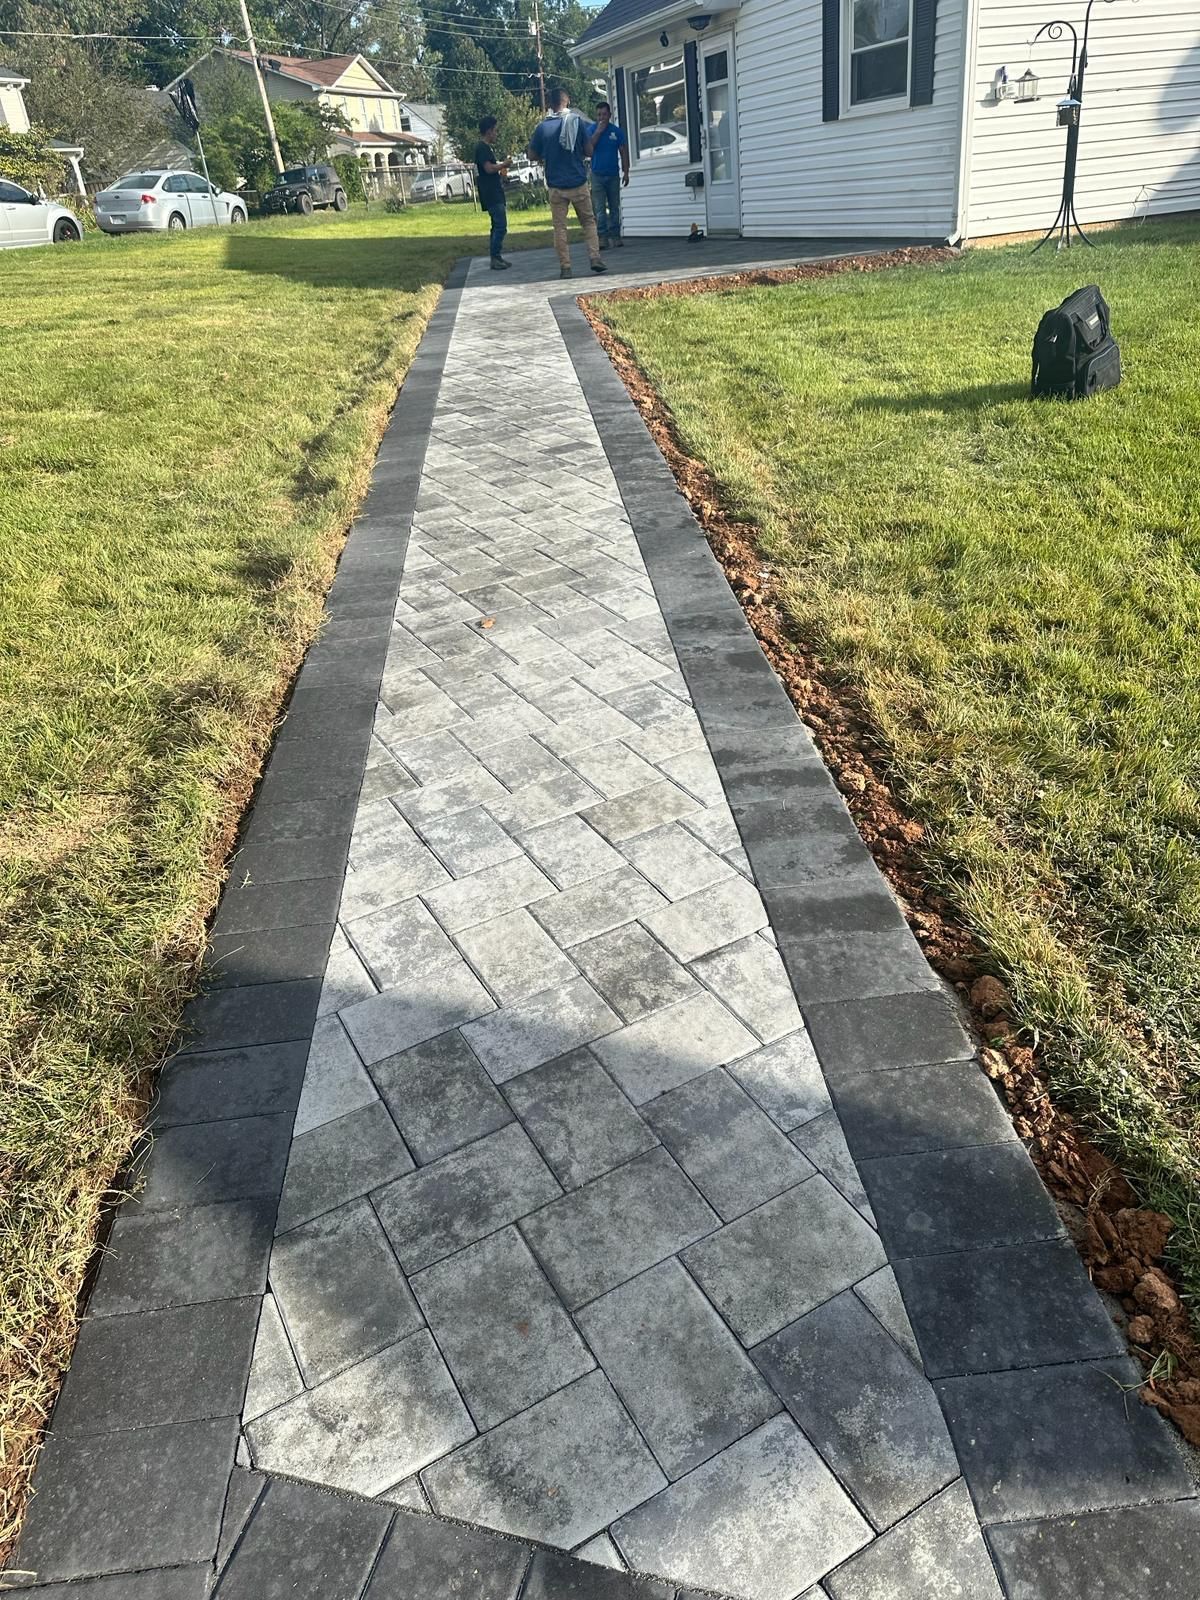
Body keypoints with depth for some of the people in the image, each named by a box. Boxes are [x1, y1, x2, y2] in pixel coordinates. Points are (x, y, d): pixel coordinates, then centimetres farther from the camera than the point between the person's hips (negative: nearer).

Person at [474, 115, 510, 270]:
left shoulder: (486, 147, 19)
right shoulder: (482, 148, -13)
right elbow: (489, 168, -22)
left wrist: (501, 171, 13)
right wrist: (503, 164, -9)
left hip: (495, 193, 10)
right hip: (491, 195, -10)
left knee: (498, 226, 11)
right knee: (500, 226, -13)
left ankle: (497, 257, 14)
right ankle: (495, 259, -12)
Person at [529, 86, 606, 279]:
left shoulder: (542, 127, -2)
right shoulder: (577, 121, -3)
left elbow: (533, 155, 6)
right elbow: (588, 150, 2)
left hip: (556, 185, 0)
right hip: (578, 182, 0)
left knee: (560, 227, 5)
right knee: (588, 221, 11)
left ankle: (565, 267, 0)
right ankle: (595, 258, -1)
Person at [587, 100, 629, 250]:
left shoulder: (617, 131, 3)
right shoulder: (591, 129, 1)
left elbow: (624, 152, 5)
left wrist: (626, 172, 0)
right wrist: (598, 131, -18)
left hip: (613, 175, 1)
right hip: (597, 175, -1)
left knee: (614, 207, 6)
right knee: (600, 208, -5)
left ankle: (615, 235, 12)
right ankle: (602, 237, -5)